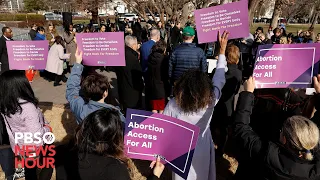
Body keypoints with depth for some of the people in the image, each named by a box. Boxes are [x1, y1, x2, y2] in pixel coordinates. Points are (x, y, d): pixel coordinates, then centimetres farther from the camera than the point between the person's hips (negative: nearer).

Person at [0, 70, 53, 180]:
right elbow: (37, 134, -33)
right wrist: (48, 129, -13)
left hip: (18, 147, 7)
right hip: (35, 148, -7)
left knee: (29, 170, 29)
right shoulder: (28, 107, -36)